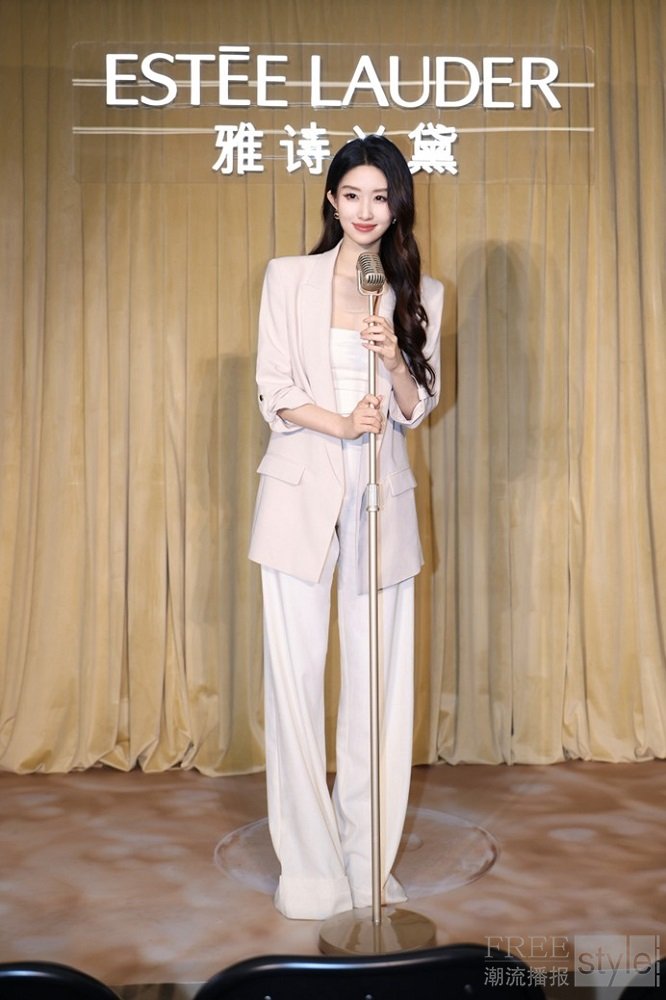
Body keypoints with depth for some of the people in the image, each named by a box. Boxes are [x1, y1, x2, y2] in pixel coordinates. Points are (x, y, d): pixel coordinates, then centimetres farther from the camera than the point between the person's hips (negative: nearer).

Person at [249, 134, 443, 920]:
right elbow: (273, 391, 0)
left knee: (379, 678, 3)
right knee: (296, 673, 0)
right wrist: (340, 423, -17)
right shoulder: (288, 277, 5)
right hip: (300, 494, -1)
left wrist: (394, 360, -12)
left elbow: (418, 407, 7)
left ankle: (369, 859, 20)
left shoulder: (420, 292, 9)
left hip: (381, 500, 2)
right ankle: (309, 864, 14)